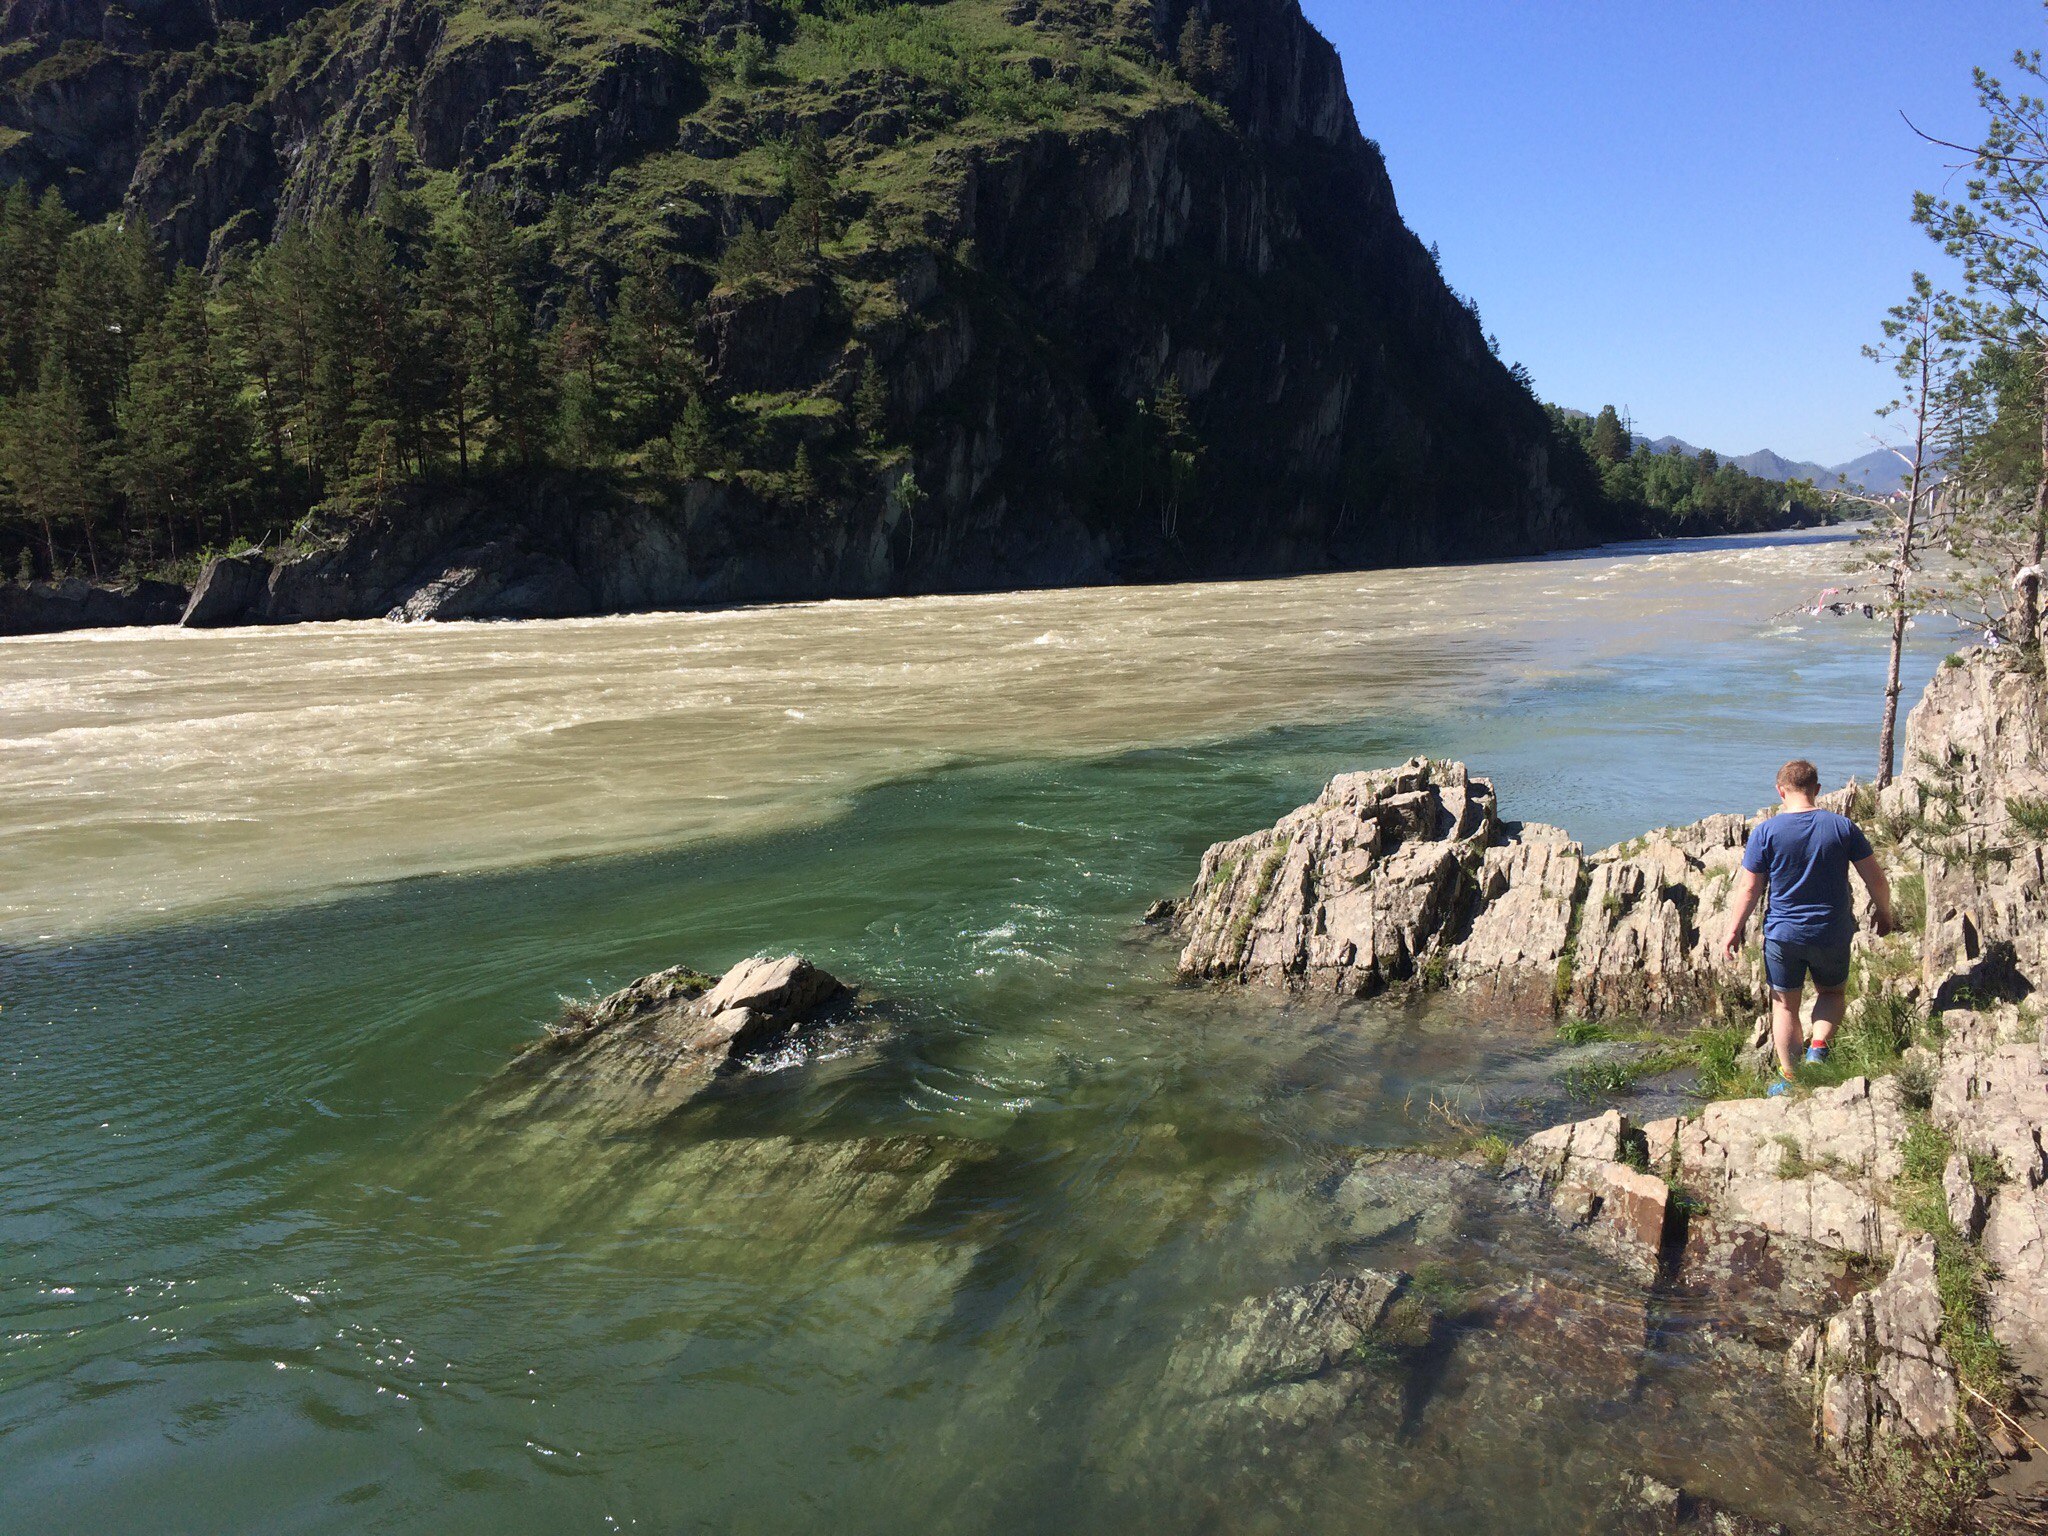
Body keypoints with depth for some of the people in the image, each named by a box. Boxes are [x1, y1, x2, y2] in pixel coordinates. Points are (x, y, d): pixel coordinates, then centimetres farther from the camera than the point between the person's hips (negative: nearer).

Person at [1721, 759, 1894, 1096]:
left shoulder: (1766, 831, -10)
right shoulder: (1843, 827, -6)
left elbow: (1749, 888, -8)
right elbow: (1877, 881, -1)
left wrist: (1735, 929, 4)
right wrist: (1884, 915, 17)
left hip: (1782, 933, -1)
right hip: (1832, 934, 1)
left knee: (1785, 1005, 13)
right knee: (1832, 992, 25)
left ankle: (1790, 1079, 18)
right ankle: (1819, 1044, 0)